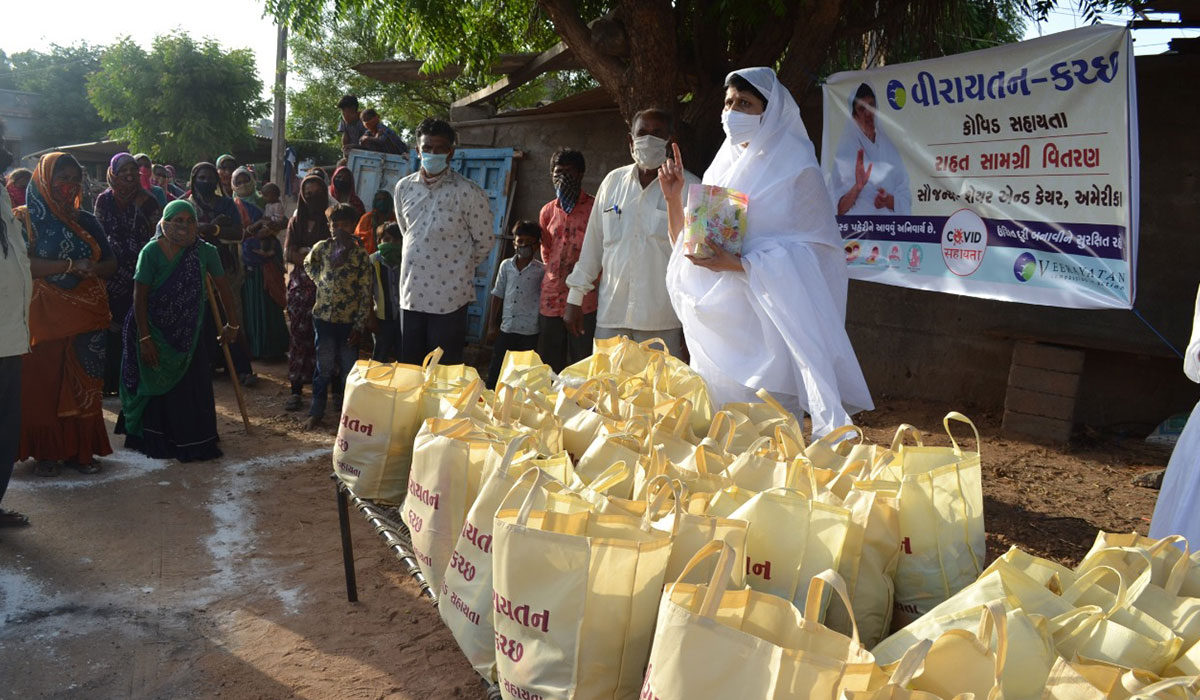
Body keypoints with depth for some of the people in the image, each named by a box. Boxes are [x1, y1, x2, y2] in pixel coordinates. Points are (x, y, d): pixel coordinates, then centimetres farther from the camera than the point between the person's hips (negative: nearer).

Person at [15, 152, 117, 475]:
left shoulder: (86, 221, 13)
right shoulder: (27, 219, 0)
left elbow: (111, 263, 11)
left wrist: (92, 269, -10)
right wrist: (71, 266, -21)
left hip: (86, 315, 4)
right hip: (45, 315, -3)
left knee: (83, 384, 4)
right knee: (44, 384, -1)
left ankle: (80, 449, 11)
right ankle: (46, 452, 8)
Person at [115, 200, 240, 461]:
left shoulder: (205, 251, -7)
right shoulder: (152, 251, -14)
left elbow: (222, 287, 3)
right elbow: (140, 297, -13)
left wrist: (233, 323, 6)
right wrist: (144, 339, -15)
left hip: (189, 333, 2)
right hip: (155, 330, -2)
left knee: (193, 389, 3)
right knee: (157, 388, 5)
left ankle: (194, 442, 18)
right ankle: (158, 442, 20)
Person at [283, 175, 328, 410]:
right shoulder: (296, 221, 14)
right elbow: (288, 254, 4)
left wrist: (303, 252, -8)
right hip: (300, 285, 3)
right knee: (298, 335, -1)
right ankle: (296, 389, 3)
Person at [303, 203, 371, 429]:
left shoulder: (360, 255, -6)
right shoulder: (321, 248, 1)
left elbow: (366, 294, -6)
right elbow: (308, 264, 25)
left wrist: (359, 325, -10)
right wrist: (319, 281, 7)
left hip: (349, 320, -1)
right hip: (324, 316, 1)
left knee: (349, 368, 5)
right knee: (324, 366, 7)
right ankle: (316, 411, 17)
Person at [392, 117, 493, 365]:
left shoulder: (468, 193, -9)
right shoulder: (404, 187, 7)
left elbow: (483, 243, -1)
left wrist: (457, 268, 8)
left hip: (449, 297, -5)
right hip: (411, 293, 5)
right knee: (408, 370, 13)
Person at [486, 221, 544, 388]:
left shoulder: (541, 271, -4)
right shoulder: (506, 266, 5)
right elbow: (498, 295, 9)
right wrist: (491, 325, 8)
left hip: (530, 332, -3)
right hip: (506, 328, 3)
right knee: (495, 373, 9)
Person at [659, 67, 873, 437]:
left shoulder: (795, 170, -2)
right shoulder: (720, 169, 16)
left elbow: (810, 252, -11)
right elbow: (687, 247, 18)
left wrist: (738, 264, -20)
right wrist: (674, 198, 3)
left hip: (765, 321, -6)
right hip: (716, 321, 6)